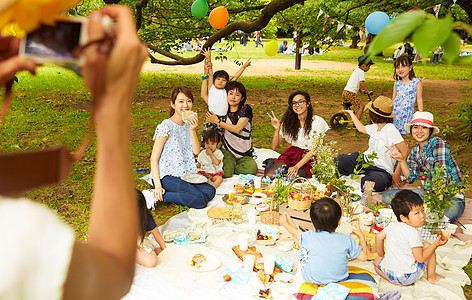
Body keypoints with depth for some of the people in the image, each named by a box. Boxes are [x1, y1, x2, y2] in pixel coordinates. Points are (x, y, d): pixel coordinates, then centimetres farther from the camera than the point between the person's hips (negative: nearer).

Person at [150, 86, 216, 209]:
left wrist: (193, 130, -13)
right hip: (166, 177, -8)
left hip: (185, 176, 8)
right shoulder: (166, 126, -13)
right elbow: (154, 158, -14)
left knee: (210, 191, -15)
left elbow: (196, 151, 1)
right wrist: (158, 186, -24)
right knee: (200, 200, -23)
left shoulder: (188, 124, 10)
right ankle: (157, 195, -13)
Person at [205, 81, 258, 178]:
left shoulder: (246, 109, -4)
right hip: (227, 151, 1)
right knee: (225, 174, -30)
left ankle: (229, 169, -6)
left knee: (252, 168, -33)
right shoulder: (225, 110, 7)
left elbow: (237, 129, -13)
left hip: (244, 154, -1)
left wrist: (217, 121, -11)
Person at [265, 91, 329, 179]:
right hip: (292, 154, 3)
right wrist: (277, 129, -14)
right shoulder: (288, 122, 2)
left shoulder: (318, 121, -7)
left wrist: (297, 166, -23)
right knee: (269, 175, -21)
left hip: (309, 159, -3)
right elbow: (274, 147, 3)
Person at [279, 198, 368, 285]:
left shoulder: (310, 237, -23)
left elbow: (294, 232, -2)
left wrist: (284, 223, 19)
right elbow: (364, 257, -8)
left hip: (312, 279, -2)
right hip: (341, 278, 2)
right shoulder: (347, 239, -20)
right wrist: (361, 235, 6)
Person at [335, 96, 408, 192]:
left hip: (381, 170, -6)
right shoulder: (375, 127, 7)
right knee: (337, 160, -13)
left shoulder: (390, 129, -17)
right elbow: (361, 128, 30)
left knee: (378, 182, -41)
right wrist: (351, 113, 40)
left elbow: (405, 151, -21)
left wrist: (397, 173, -20)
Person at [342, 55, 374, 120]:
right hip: (351, 93, -10)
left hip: (345, 91, 10)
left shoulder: (356, 70, 22)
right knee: (361, 106, -7)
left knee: (345, 107, 25)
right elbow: (361, 83, -19)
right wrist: (368, 91, -15)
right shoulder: (361, 72, -8)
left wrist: (361, 90, 33)